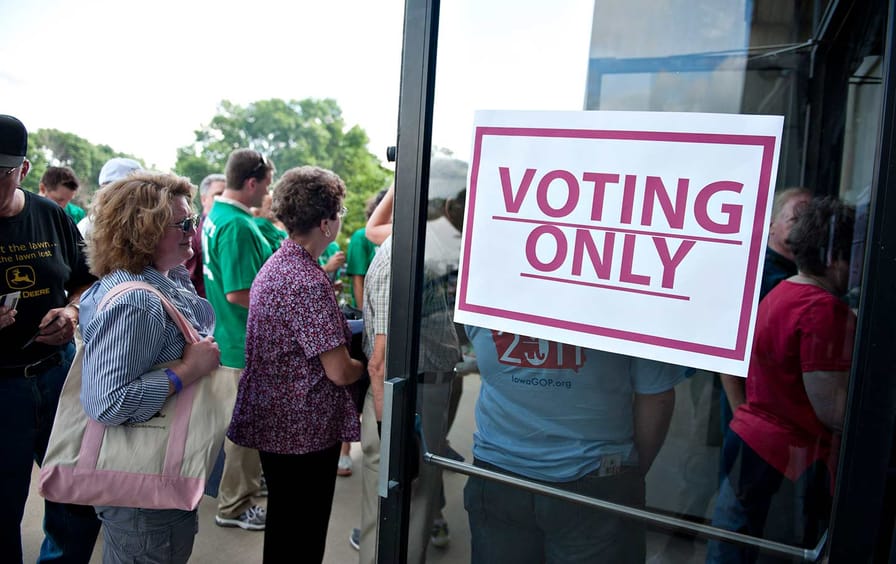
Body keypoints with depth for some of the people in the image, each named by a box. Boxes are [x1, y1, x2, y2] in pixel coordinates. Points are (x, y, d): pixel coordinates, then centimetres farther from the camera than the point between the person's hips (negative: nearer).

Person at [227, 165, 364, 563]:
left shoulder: (274, 265, 7)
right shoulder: (309, 283, -23)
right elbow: (338, 372, -23)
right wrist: (370, 366, -3)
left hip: (273, 421, 9)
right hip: (306, 430, -9)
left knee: (283, 528, 24)